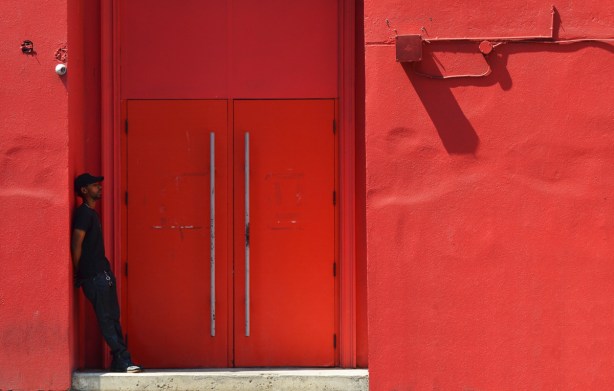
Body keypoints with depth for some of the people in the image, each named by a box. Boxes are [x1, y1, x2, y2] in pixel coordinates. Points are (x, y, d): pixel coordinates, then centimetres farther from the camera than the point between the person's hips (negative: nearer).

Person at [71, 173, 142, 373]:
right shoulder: (83, 213, -12)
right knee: (107, 319, -8)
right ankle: (122, 360, -8)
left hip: (103, 273, 10)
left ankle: (119, 362, 10)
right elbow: (76, 245, -15)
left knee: (112, 318, 8)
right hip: (94, 276, -10)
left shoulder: (91, 213, 18)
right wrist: (79, 273, -8)